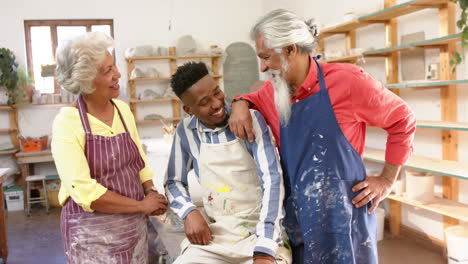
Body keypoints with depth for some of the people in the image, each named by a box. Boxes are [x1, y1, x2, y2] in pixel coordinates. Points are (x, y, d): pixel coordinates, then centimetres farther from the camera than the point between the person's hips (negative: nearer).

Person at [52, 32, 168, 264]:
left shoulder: (123, 109, 1)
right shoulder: (67, 123, -16)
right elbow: (84, 191, -21)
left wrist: (150, 192, -6)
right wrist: (141, 205, -16)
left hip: (134, 225, 5)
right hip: (92, 230, -5)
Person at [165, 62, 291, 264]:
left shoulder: (251, 119, -10)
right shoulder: (186, 131, 0)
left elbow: (272, 179, -18)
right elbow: (174, 182, 11)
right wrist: (189, 212, -9)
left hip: (260, 232, -2)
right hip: (213, 235, 3)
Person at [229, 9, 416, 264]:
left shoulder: (346, 80, -14)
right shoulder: (272, 92, 1)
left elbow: (402, 120, -3)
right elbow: (252, 98, 24)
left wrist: (386, 181, -2)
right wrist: (240, 104, -1)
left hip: (341, 216, -4)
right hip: (294, 215, 5)